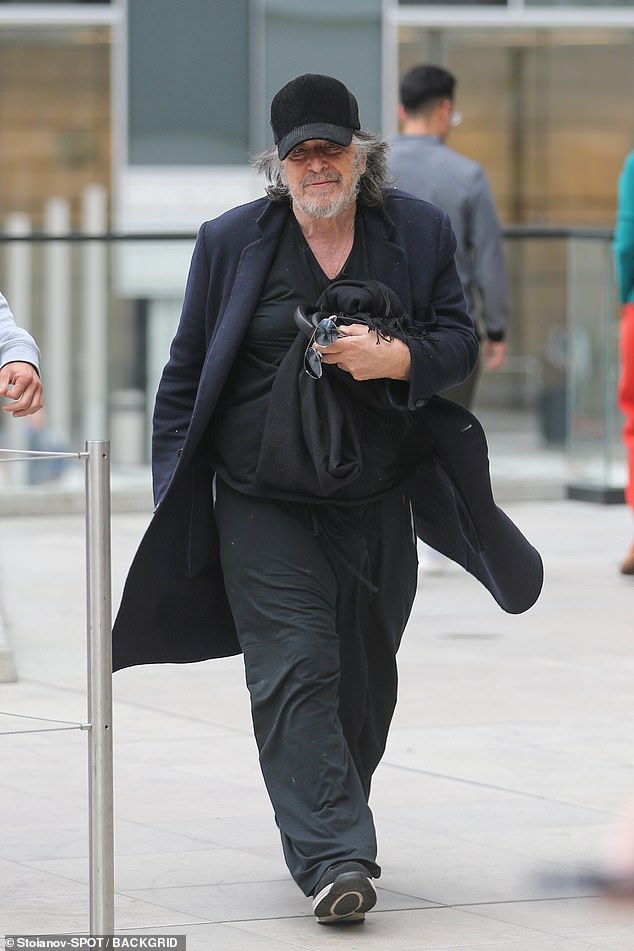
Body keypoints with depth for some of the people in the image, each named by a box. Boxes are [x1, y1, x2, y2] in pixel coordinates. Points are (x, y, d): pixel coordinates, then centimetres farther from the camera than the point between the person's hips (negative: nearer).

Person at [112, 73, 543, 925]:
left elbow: (459, 342, 6)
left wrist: (396, 359, -16)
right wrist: (177, 494, 4)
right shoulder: (232, 242, 2)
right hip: (263, 499, -2)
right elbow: (188, 369, 7)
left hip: (378, 503, 2)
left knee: (364, 681, 10)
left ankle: (329, 830, 31)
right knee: (295, 671, -14)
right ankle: (333, 858, -20)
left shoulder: (419, 234, 4)